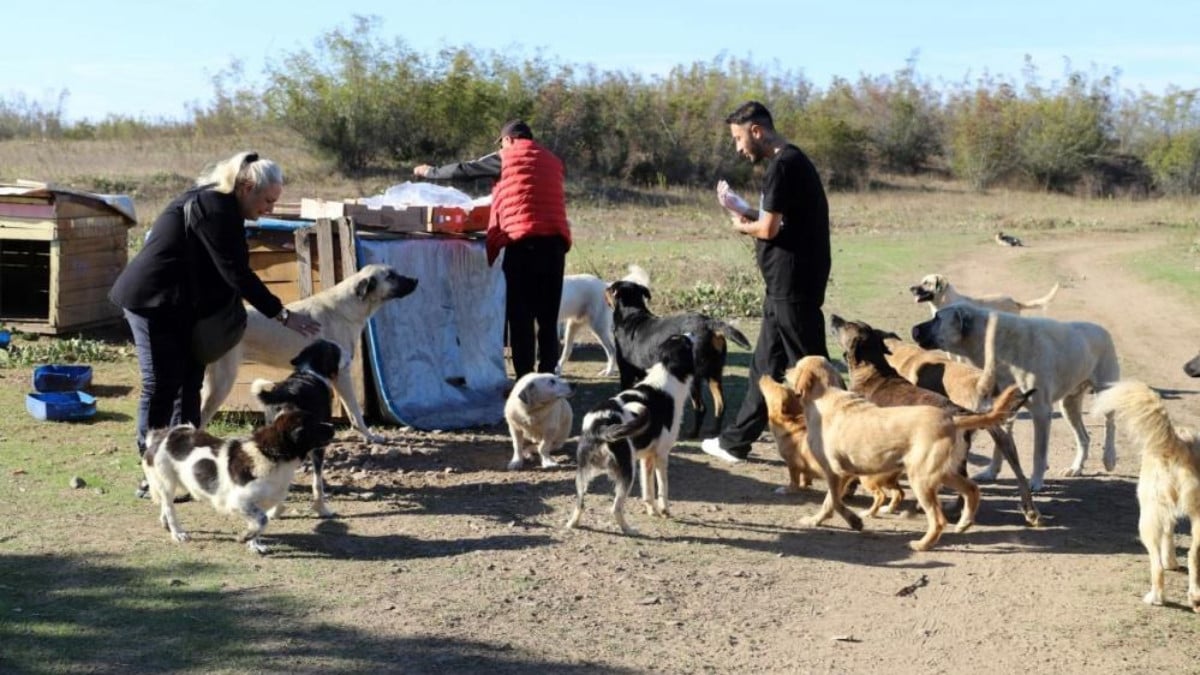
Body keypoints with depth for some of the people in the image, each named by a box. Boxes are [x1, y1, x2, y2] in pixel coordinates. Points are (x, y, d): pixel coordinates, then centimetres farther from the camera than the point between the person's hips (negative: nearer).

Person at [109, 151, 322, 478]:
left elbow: (227, 268, 15)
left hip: (176, 305, 10)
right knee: (161, 384, -6)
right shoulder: (214, 209, -22)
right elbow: (235, 272, -24)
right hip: (152, 300, -10)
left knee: (189, 378, 10)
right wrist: (282, 314, -21)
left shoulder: (220, 205, 10)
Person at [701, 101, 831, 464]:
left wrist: (742, 225, 0)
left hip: (793, 287, -10)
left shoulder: (782, 165, -16)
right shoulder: (790, 161, 15)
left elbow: (769, 229, -19)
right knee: (765, 365, 16)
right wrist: (741, 207, 10)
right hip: (785, 287, 10)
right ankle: (735, 441, 25)